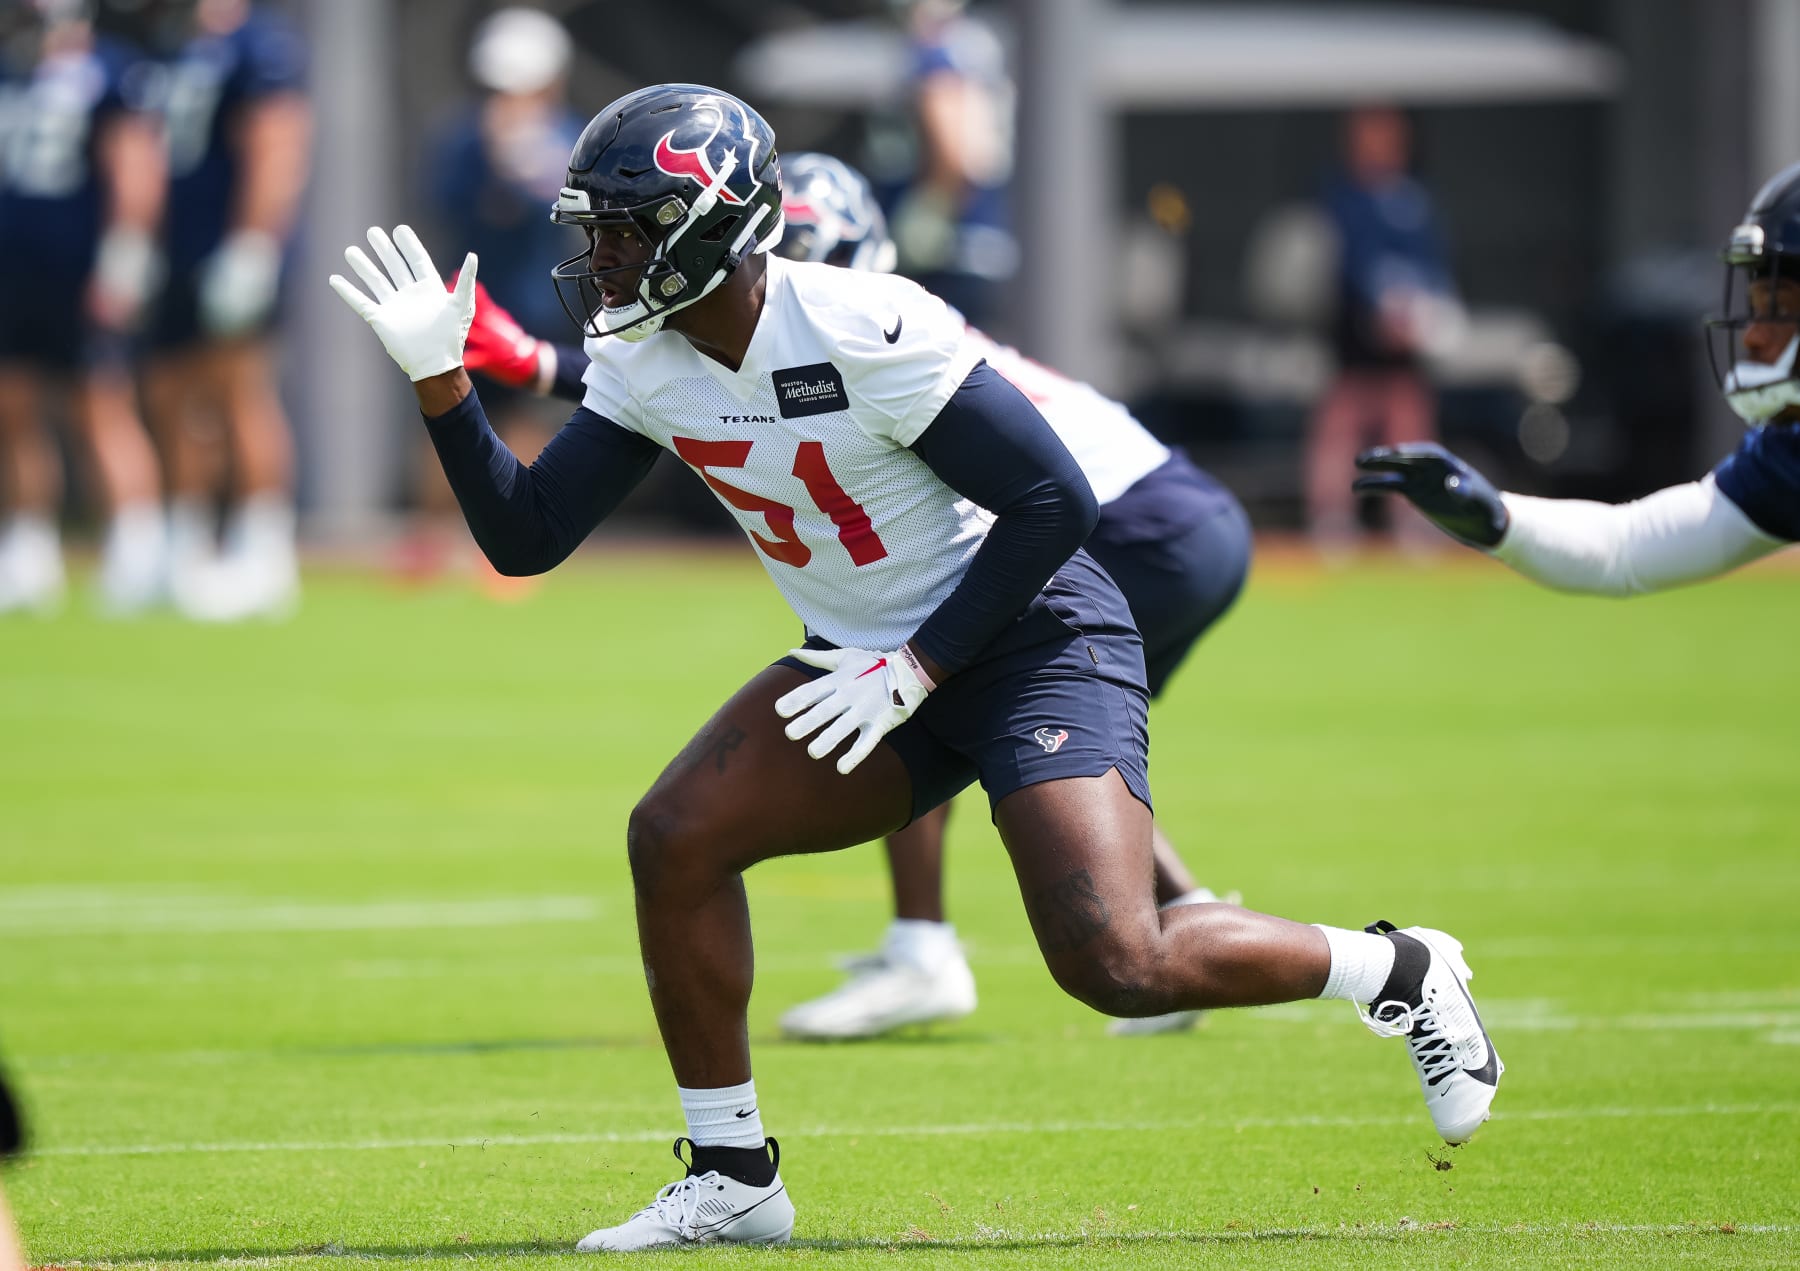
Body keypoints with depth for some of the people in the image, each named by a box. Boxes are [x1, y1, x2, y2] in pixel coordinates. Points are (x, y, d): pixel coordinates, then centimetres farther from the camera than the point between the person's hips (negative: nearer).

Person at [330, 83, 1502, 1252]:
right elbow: (526, 536, 1)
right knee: (676, 837, -11)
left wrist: (916, 668, -21)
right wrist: (441, 380, -10)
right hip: (874, 661, 8)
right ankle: (732, 1177, 1)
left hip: (1032, 635, -8)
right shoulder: (646, 366, -1)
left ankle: (1403, 973, 3)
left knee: (1117, 967, -21)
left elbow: (1055, 504, -22)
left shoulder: (862, 333, -25)